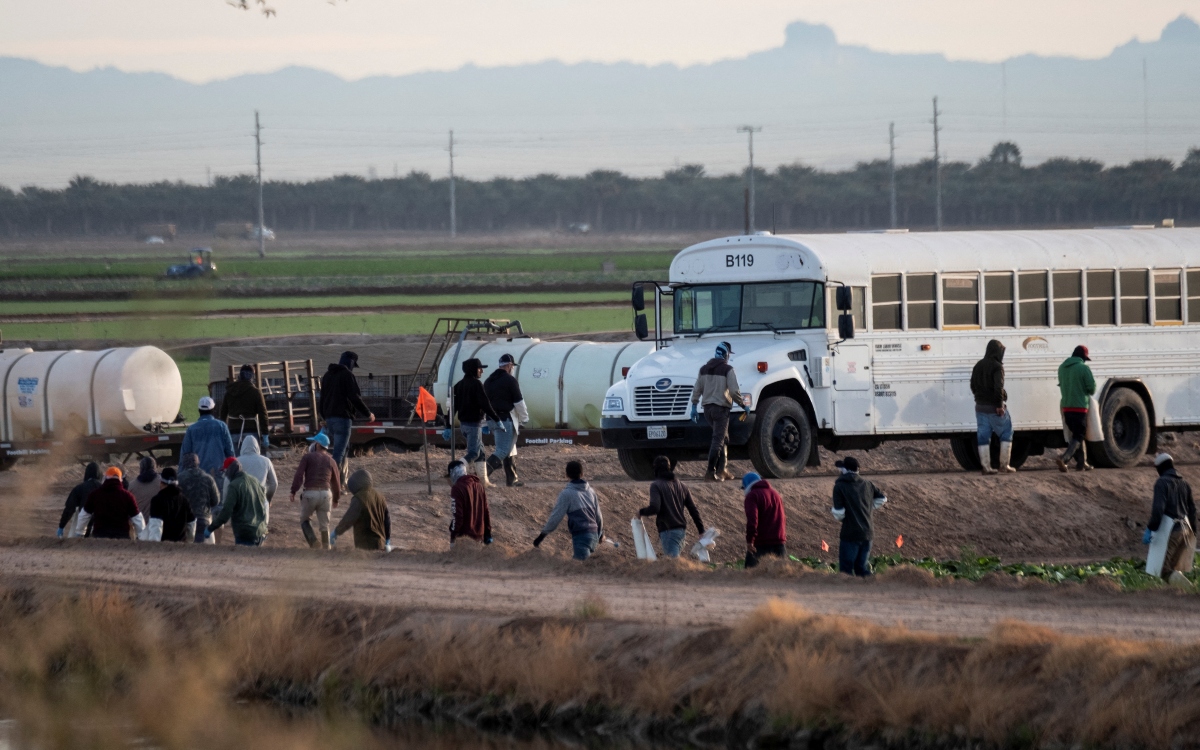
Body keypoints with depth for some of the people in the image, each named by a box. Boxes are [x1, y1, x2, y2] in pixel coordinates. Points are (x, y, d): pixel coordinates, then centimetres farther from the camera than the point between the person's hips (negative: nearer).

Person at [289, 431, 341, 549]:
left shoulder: (307, 457, 3)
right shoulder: (330, 461, 12)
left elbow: (299, 475, -8)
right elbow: (336, 482, 15)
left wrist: (293, 491, -7)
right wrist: (336, 499, 27)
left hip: (310, 493, -3)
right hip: (326, 493, 3)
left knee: (305, 519, 14)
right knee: (324, 523, 11)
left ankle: (313, 540, -9)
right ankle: (326, 547, 8)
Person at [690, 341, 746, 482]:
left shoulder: (704, 369, 10)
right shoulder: (727, 370, -9)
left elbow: (697, 389, 11)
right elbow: (734, 391, -14)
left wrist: (694, 406, 17)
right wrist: (743, 404, -1)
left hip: (707, 408, 7)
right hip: (721, 407, -7)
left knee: (723, 438, 20)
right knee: (718, 441, -6)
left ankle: (721, 470, 21)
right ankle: (711, 473, -13)